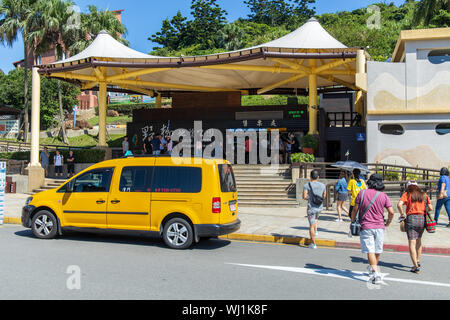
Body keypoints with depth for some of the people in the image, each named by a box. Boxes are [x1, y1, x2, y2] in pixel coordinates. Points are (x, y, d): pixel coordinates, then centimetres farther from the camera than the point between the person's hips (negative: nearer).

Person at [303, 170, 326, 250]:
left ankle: (313, 244, 5)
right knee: (316, 218, 37)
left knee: (311, 226, 3)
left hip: (311, 208, -4)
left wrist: (308, 198, 4)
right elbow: (324, 196, 12)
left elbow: (304, 196, -17)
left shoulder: (307, 185, -10)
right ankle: (316, 231, 23)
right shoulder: (322, 185, 1)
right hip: (320, 207, 4)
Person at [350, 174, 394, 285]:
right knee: (378, 250, 18)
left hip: (366, 227, -2)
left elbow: (355, 209, -1)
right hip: (379, 226, 2)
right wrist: (388, 223, 13)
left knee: (370, 251, -3)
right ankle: (373, 268, 37)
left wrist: (352, 221, 12)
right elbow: (391, 212, -4)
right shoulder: (383, 196, 0)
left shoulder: (362, 193, -3)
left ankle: (376, 274, -14)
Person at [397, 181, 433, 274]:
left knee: (412, 243, -3)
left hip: (411, 218, -4)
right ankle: (418, 261, 29)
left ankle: (416, 267, -9)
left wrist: (402, 214, -1)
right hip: (422, 218, 4)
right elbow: (430, 208, 6)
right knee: (418, 240, 24)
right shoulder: (424, 195, 11)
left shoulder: (407, 194, 2)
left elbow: (399, 204, -15)